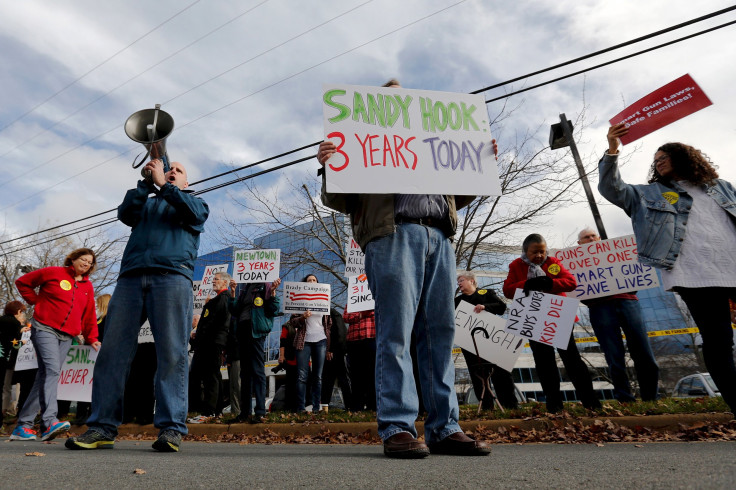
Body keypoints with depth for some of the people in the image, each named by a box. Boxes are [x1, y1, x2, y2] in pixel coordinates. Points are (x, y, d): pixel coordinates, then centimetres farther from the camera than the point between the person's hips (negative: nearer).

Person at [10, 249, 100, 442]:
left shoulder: (88, 286, 16)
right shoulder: (54, 273, 4)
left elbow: (89, 315, 18)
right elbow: (22, 282, 14)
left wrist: (91, 338, 14)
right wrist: (37, 301, 6)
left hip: (66, 337, 5)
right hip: (45, 329, -5)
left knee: (46, 375, 4)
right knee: (51, 369, -23)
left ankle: (23, 425, 11)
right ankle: (49, 421, -32)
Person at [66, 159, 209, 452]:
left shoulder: (194, 202, 25)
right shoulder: (147, 203, 31)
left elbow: (195, 213, 1)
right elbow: (125, 213, 11)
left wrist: (163, 184, 2)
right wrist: (147, 183, 3)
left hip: (172, 276, -3)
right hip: (131, 277, 4)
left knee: (172, 353, -12)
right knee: (113, 350, -4)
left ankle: (171, 428, -12)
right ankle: (103, 426, 1)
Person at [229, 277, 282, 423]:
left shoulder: (265, 287, 1)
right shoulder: (244, 289, 18)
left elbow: (274, 311, -5)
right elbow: (235, 311, 14)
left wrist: (272, 292, -17)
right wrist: (232, 293, 5)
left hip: (256, 331, -7)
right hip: (242, 331, 7)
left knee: (257, 371, -10)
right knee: (245, 372, 10)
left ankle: (260, 412, -8)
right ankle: (245, 412, 18)